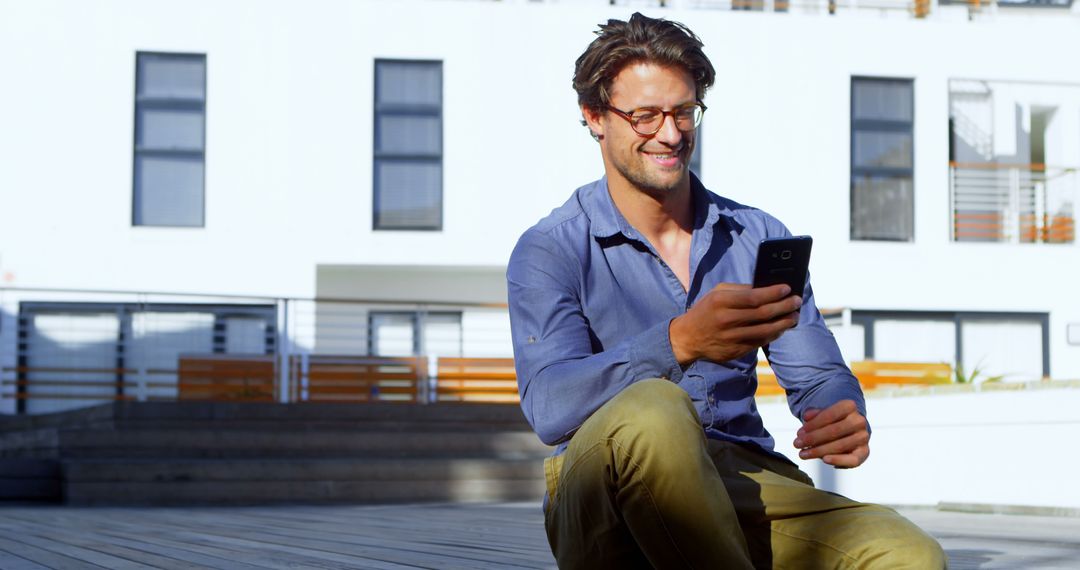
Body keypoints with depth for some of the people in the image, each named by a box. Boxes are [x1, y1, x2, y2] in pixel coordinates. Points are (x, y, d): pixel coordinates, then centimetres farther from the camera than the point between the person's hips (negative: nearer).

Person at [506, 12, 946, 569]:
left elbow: (818, 377, 13)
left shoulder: (760, 238, 17)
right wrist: (680, 343, -33)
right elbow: (549, 406, -16)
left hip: (746, 481, 3)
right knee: (651, 409, -39)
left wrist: (844, 418, -14)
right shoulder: (550, 251, 2)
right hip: (607, 493, -3)